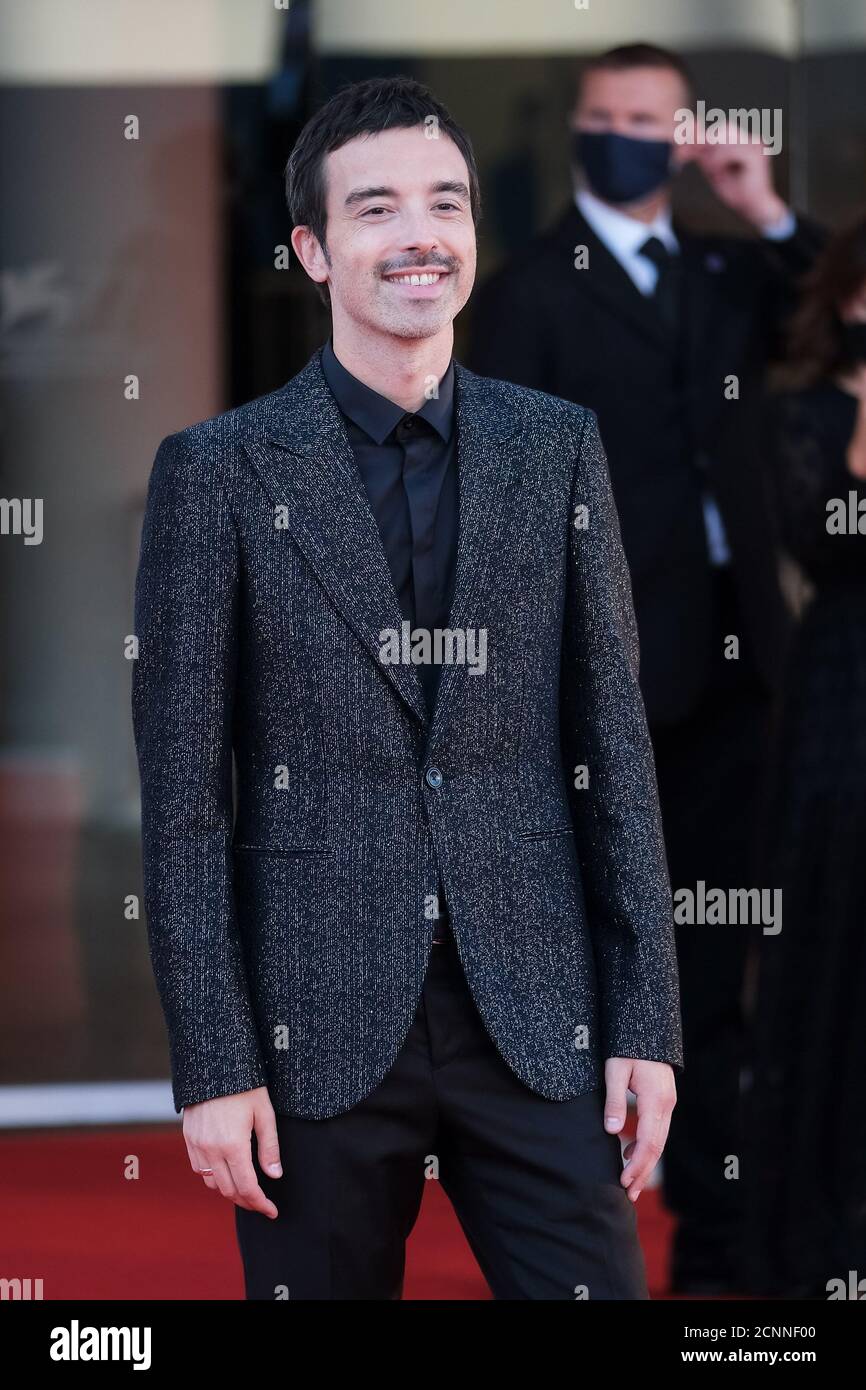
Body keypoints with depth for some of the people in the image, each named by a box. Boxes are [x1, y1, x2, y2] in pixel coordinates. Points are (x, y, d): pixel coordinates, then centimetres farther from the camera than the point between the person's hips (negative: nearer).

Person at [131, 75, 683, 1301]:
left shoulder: (558, 448, 8)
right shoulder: (219, 471, 0)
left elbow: (616, 743, 8)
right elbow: (182, 794, -1)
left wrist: (646, 1020, 1)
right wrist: (212, 1063, -6)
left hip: (536, 1017, 2)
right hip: (319, 1024, -2)